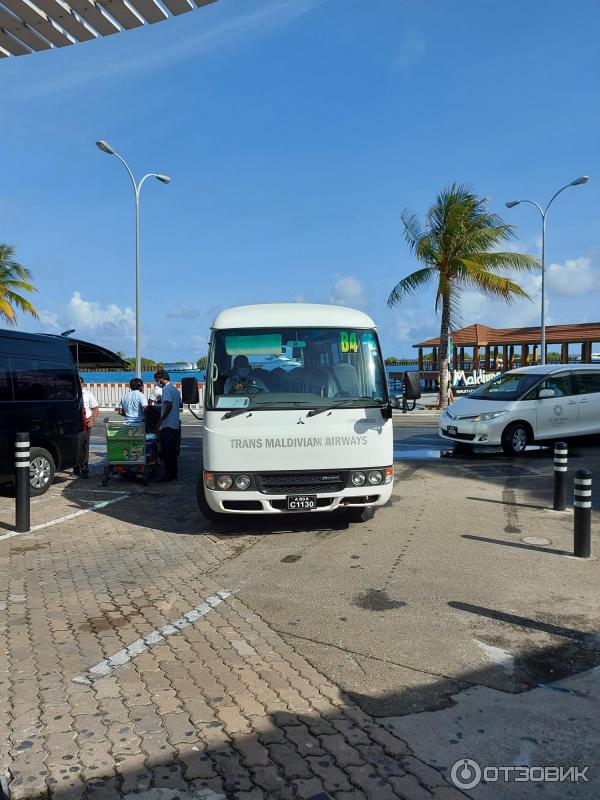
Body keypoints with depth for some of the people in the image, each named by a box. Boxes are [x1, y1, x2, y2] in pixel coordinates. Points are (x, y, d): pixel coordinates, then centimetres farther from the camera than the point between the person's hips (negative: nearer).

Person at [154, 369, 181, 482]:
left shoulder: (166, 389, -12)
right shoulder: (175, 389, 16)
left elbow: (168, 405, -22)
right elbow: (179, 403, 22)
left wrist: (161, 420, -18)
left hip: (168, 425, -9)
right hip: (176, 425, 9)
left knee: (166, 452, -4)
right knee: (173, 452, 13)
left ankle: (168, 474, -2)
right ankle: (173, 474, 18)